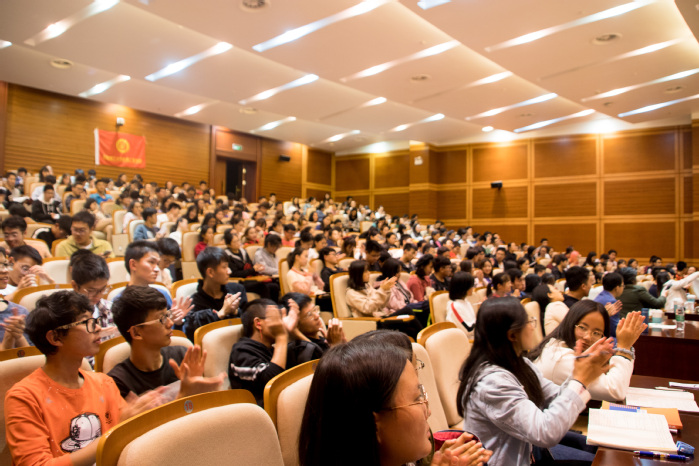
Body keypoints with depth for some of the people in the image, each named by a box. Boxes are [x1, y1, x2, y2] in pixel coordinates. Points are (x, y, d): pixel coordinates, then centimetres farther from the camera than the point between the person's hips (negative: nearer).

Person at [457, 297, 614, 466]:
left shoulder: (520, 364, 3)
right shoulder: (491, 381, -28)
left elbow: (557, 398, 1)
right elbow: (546, 433, -30)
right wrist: (580, 381, -25)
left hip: (525, 452, 8)